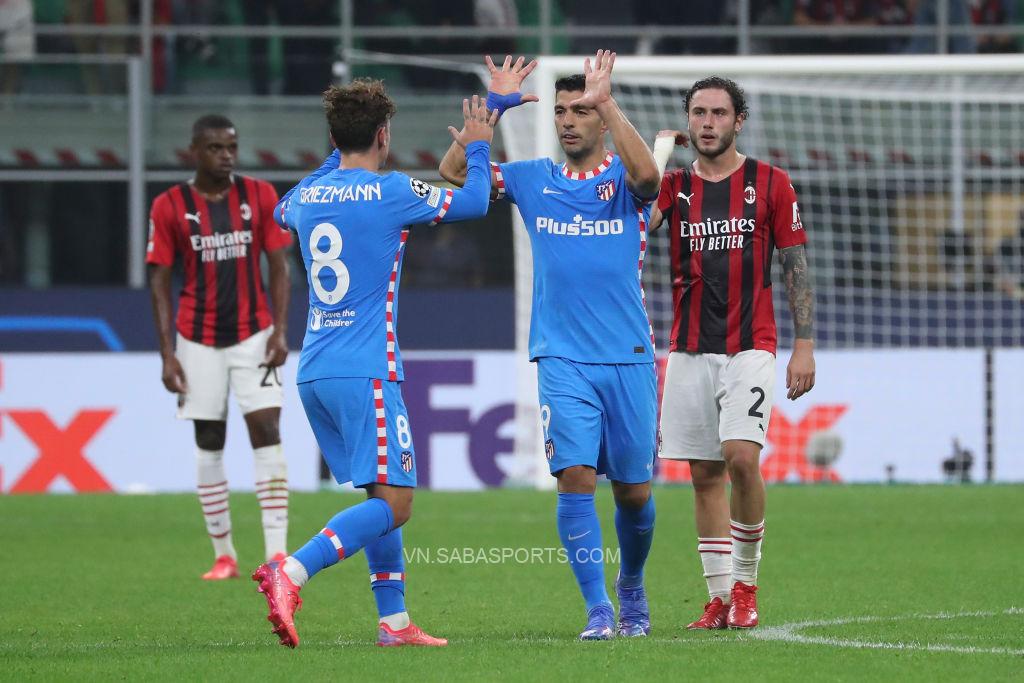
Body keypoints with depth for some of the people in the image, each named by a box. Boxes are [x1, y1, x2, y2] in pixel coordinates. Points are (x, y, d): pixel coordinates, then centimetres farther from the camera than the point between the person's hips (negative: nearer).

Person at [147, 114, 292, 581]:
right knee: (208, 443, 3)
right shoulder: (170, 207, -2)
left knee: (266, 430, -11)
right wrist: (167, 353, -6)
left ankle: (277, 551, -15)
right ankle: (223, 555, 12)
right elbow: (159, 280, 0)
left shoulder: (260, 196, 1)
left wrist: (280, 330, -8)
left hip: (253, 333, 0)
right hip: (199, 340, 0)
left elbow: (279, 265, 3)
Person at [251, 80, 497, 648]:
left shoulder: (308, 196, 10)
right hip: (365, 370, -8)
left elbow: (282, 211, 37)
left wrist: (336, 160, 43)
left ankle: (394, 620, 12)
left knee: (382, 495, 15)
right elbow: (473, 202, 7)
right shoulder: (391, 192, -8)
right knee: (393, 503, -10)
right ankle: (290, 574, -27)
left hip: (314, 370, 8)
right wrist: (478, 148, 25)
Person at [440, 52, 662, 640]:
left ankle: (632, 587, 31)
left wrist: (606, 103, -24)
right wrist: (492, 106, -6)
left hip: (629, 358, -1)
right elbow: (454, 172, 3)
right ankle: (598, 608, -9)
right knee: (576, 476, -14)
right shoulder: (533, 179, 9)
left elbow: (646, 174, -24)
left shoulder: (625, 181, 0)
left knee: (635, 491, 5)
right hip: (563, 359, 1)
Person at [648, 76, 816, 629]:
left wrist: (804, 345, -3)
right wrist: (660, 153, -6)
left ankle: (745, 582, -5)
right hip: (689, 350, 3)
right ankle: (720, 595, 8)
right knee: (704, 474, 3)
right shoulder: (673, 185, 8)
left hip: (750, 345, -3)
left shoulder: (770, 184, 3)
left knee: (741, 457, -19)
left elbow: (796, 267, 3)